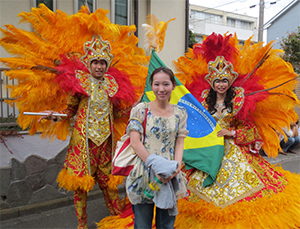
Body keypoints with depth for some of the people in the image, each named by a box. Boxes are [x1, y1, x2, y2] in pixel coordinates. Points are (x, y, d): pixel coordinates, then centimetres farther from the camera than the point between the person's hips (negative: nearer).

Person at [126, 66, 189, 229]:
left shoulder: (180, 113, 6)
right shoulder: (141, 110, -2)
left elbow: (179, 143, 3)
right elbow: (135, 142, -9)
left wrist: (176, 166, -15)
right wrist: (155, 165, -17)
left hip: (170, 177, 2)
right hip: (144, 174, -2)